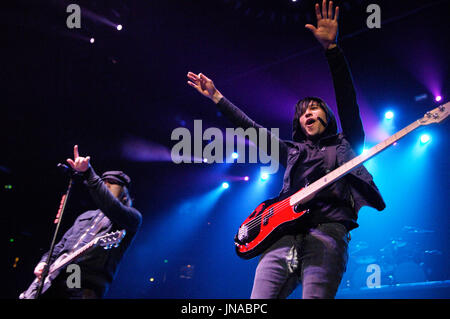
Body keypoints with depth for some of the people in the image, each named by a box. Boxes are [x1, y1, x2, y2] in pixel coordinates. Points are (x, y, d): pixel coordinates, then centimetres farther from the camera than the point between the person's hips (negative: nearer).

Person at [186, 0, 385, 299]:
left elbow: (347, 98, 7)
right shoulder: (292, 151, 32)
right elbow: (251, 127, 36)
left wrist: (332, 48, -4)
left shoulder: (346, 144, 20)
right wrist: (216, 96, 38)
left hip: (327, 232, -4)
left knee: (315, 295, -26)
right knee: (258, 302, -15)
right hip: (284, 237, 4)